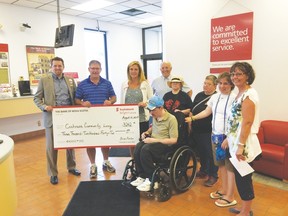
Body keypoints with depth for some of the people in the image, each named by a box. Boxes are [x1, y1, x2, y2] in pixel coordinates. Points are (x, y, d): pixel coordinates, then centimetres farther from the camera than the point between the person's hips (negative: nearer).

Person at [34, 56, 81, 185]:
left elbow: (75, 97, 10)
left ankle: (71, 167, 32)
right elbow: (36, 98, 3)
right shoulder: (44, 80, 2)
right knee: (51, 146, 5)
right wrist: (44, 107, -16)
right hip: (52, 117, -2)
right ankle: (53, 173, 18)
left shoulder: (70, 80, 9)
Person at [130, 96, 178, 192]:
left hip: (165, 145, -6)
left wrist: (154, 140, -22)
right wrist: (147, 132, 8)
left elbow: (173, 140, -17)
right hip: (153, 142, 6)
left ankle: (152, 180, -20)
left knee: (145, 149, -33)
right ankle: (142, 176, -13)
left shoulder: (171, 119, -13)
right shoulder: (155, 117, 8)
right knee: (138, 147, -26)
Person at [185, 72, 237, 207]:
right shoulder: (215, 97, 10)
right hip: (216, 135, 6)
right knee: (221, 163, 16)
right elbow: (206, 112, 20)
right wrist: (192, 118, 18)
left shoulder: (234, 98, -11)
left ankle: (230, 197, 13)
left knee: (230, 165, 1)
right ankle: (223, 189, 33)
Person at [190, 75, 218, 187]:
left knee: (211, 153, 4)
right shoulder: (199, 95, 10)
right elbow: (192, 110, 18)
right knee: (201, 152, 19)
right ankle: (203, 170, 38)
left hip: (209, 131, -6)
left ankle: (213, 175, 19)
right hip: (197, 130, 6)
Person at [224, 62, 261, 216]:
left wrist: (241, 146, -23)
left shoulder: (249, 94, -16)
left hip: (244, 144, -9)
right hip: (237, 142, 9)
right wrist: (228, 138, 18)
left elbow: (247, 122, -22)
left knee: (244, 178, 4)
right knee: (240, 177, 18)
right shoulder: (241, 93, 13)